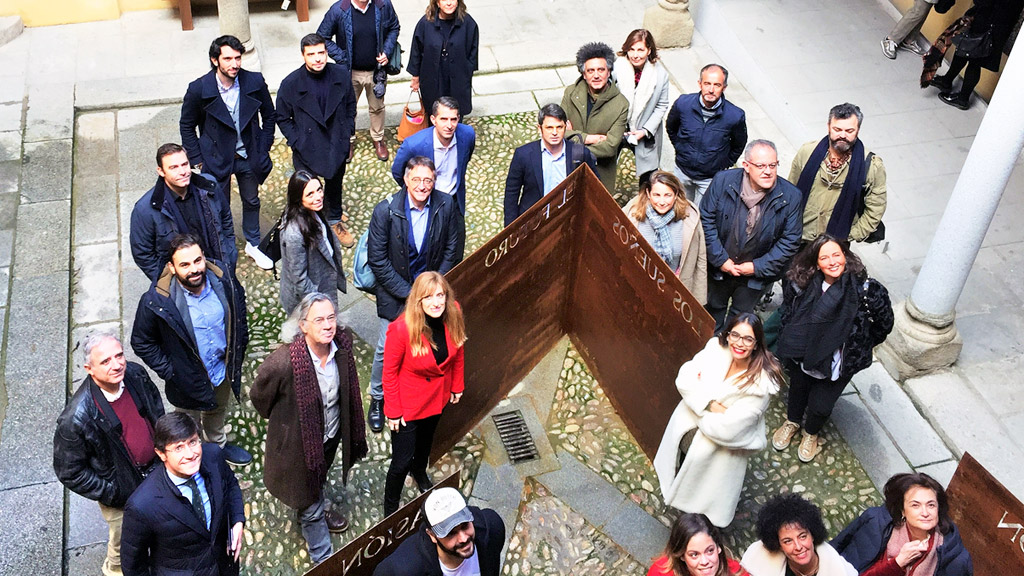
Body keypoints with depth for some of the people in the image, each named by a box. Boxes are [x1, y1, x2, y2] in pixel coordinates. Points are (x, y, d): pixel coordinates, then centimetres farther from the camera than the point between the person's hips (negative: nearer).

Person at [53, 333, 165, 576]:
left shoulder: (135, 374, -19)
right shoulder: (76, 418, -35)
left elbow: (156, 408, 4)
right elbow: (69, 472, -20)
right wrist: (109, 494, -16)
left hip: (155, 471, 5)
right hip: (121, 490, -5)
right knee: (123, 542, 22)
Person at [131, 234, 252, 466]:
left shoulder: (223, 279, -20)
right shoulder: (155, 301, -30)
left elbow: (239, 306, 2)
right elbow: (142, 343, -15)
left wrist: (239, 346, 3)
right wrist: (169, 372, -16)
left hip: (224, 368, 4)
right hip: (189, 379, -4)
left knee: (218, 412, 34)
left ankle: (219, 444, 63)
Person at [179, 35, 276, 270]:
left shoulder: (254, 82, -15)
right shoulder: (199, 89, -19)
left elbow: (268, 115, 2)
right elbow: (186, 126, -4)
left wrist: (263, 149, 1)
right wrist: (197, 159, -6)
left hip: (249, 157, 2)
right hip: (216, 159, -2)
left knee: (252, 201, 20)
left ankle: (253, 245, 42)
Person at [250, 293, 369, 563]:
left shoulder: (342, 344, -20)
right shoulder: (283, 362, -37)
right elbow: (259, 397, -15)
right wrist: (282, 421, 2)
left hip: (332, 436, 5)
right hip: (300, 442, -4)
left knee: (319, 481, 35)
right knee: (311, 506, 16)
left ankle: (316, 511, 65)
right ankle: (323, 559, 39)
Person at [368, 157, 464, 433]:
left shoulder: (446, 205, -13)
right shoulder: (386, 210, -20)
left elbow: (453, 249, -3)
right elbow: (377, 260, -15)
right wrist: (407, 293, -17)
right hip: (395, 292, -2)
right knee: (387, 348, 7)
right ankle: (377, 398, 29)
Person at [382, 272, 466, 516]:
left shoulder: (453, 317, -21)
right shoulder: (401, 329, -34)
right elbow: (390, 372, -21)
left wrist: (457, 385, 8)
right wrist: (393, 411, -15)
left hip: (438, 396, 5)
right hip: (407, 403, -5)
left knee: (426, 438, 33)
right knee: (402, 461, 4)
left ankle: (420, 472, 65)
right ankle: (390, 511, 29)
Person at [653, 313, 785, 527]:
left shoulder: (761, 383, -26)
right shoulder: (717, 349, -12)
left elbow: (727, 429, -26)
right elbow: (684, 379, -14)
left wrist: (698, 408, -14)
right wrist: (710, 405, -25)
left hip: (724, 443, -4)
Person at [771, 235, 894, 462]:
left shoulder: (865, 290, -28)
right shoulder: (801, 284, -21)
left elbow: (884, 324, -10)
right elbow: (787, 314, 1)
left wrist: (861, 347, 0)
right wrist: (788, 345, 3)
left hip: (838, 363, -2)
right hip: (802, 356, 2)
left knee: (820, 406, 9)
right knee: (798, 391, 27)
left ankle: (811, 433, 46)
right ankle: (792, 422, 60)